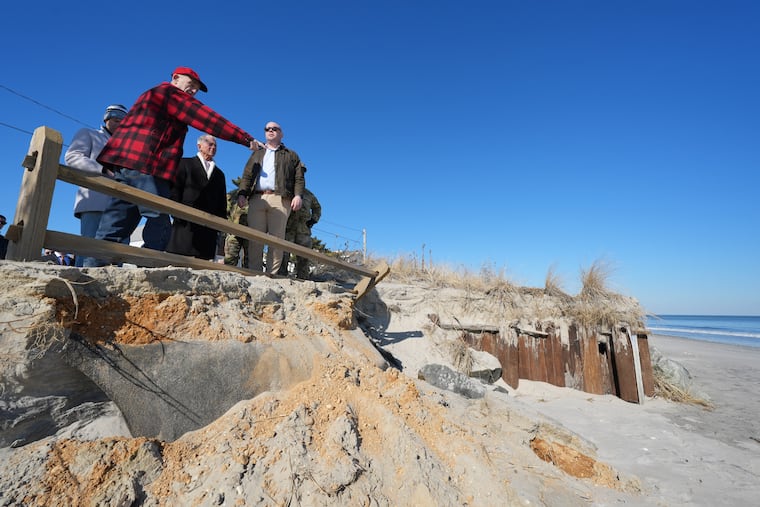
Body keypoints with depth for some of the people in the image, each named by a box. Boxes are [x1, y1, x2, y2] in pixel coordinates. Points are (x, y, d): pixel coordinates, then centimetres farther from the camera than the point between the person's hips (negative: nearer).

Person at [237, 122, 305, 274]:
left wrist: (297, 194, -9)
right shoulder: (257, 154, 30)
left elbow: (299, 177, 9)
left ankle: (272, 273, -8)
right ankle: (254, 272, -3)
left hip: (280, 199, -2)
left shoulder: (291, 155, 22)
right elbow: (247, 176, 19)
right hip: (256, 198, 3)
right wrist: (242, 193, 1)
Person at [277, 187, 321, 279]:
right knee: (283, 254, -10)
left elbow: (317, 207, 31)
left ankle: (302, 279, 1)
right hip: (287, 228, -2)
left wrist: (314, 219, 14)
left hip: (303, 230, 3)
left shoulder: (308, 193, 20)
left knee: (303, 257, -2)